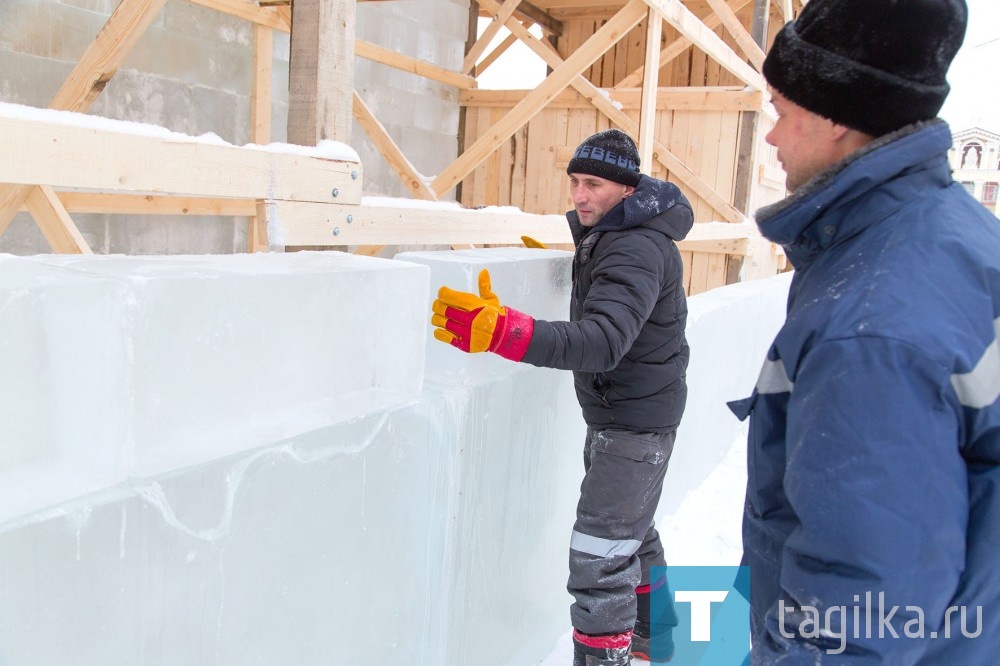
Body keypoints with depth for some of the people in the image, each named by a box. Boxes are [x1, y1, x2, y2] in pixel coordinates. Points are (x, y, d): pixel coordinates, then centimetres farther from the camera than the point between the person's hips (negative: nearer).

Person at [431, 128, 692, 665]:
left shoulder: (637, 252, -27)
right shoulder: (604, 231, 3)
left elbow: (602, 342, -42)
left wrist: (500, 329, -54)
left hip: (638, 417, -11)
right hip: (611, 408, 11)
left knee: (600, 553, -9)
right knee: (631, 530, 26)